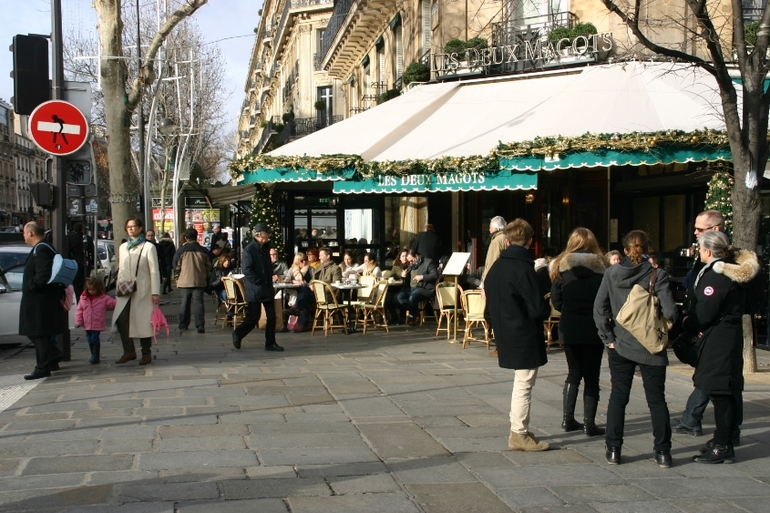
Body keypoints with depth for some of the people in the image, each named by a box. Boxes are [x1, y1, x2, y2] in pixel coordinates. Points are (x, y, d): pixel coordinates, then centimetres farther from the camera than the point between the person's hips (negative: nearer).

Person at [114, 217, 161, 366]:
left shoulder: (148, 247, -2)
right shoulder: (123, 247, 14)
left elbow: (154, 271, -6)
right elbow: (120, 270, 18)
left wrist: (155, 293, -11)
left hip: (142, 291, -4)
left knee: (143, 321, 0)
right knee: (120, 319, -7)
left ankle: (146, 353, 12)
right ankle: (129, 351, 5)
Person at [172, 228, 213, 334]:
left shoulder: (181, 250, -5)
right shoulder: (203, 250, 0)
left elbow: (175, 265, 0)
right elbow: (209, 266, 8)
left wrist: (178, 276, 18)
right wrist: (206, 277, 23)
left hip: (185, 281, 0)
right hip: (200, 281, 0)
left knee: (185, 303, 11)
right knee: (198, 302, 0)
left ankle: (183, 325, 17)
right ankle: (200, 325, -11)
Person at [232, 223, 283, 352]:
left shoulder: (265, 248, 12)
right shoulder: (249, 249, -13)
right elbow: (247, 270, -19)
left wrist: (270, 281, 10)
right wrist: (259, 282, -17)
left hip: (267, 289, 8)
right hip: (255, 290, -8)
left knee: (271, 317, 5)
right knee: (254, 317, -1)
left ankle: (270, 343, 11)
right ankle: (238, 334, 21)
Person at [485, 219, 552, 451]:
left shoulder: (495, 268, 6)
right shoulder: (523, 268, -19)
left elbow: (491, 301, 14)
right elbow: (538, 308, -19)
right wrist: (546, 310, 2)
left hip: (506, 334, 8)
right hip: (525, 337, -8)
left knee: (521, 384, 19)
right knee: (524, 386, 0)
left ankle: (518, 431, 26)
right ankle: (519, 435, 7)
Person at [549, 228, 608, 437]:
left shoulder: (560, 266, -2)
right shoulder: (600, 266, -6)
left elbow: (556, 300, -2)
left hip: (569, 328, 2)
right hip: (593, 328, -2)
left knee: (574, 373, 16)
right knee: (591, 376, 6)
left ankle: (567, 419, 17)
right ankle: (589, 424, 7)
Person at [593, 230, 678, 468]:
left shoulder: (612, 273, -2)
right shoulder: (657, 274, -10)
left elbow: (599, 308, -6)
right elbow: (669, 311, -16)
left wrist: (608, 337, 0)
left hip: (620, 345, 2)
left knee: (618, 397, 11)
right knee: (656, 399, 9)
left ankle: (613, 450, 12)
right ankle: (662, 452, 13)